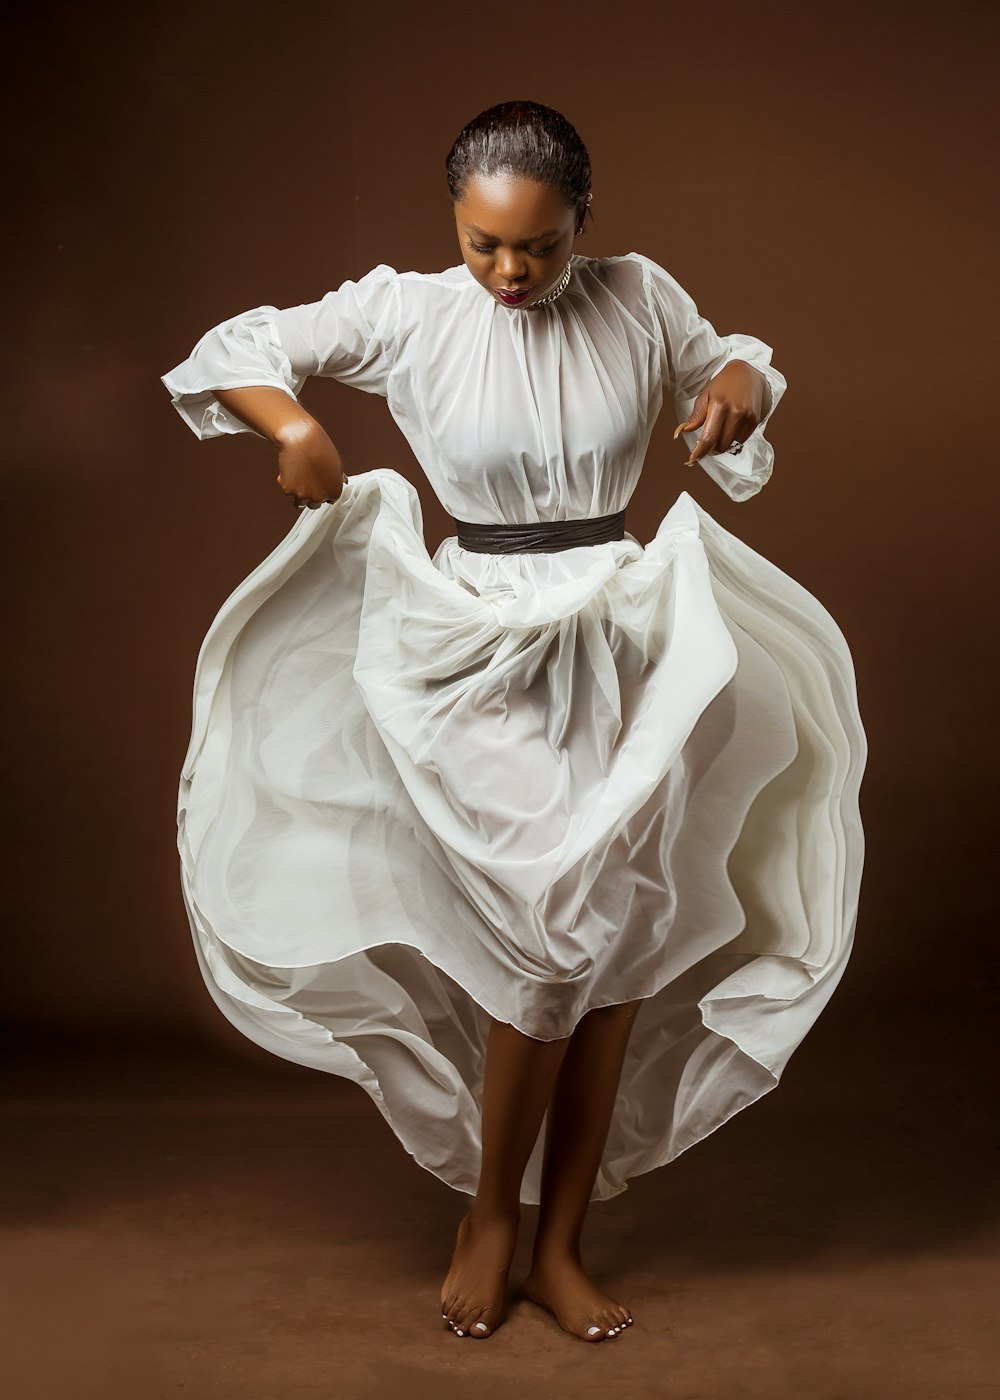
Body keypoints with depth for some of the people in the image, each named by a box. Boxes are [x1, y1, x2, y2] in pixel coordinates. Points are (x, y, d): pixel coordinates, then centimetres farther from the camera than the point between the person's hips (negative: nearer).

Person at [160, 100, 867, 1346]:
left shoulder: (637, 299, 2)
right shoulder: (406, 316, -4)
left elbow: (724, 360, 21)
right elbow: (236, 350, 2)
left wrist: (741, 384, -2)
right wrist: (296, 428, -17)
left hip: (627, 647, 3)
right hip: (485, 652, -3)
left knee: (619, 941, 2)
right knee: (553, 928, -13)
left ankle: (560, 1246, 17)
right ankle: (489, 1216, 11)